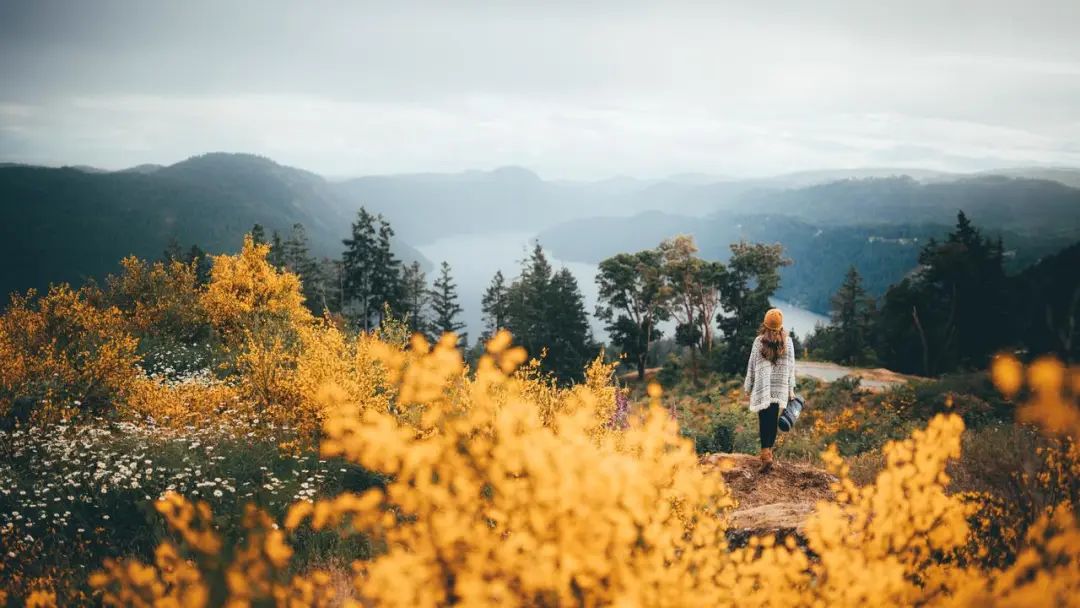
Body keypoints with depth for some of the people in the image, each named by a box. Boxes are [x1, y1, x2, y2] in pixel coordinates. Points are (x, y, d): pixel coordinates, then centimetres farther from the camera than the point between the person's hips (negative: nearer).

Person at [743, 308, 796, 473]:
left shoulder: (759, 341, -8)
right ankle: (768, 451, 23)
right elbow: (791, 366, 3)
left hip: (762, 388, -2)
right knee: (773, 420, 14)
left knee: (764, 421, -2)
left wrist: (748, 387, 9)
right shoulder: (787, 341, -1)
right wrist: (791, 389, 13)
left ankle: (766, 456, -16)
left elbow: (752, 366, -3)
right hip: (780, 389, 2)